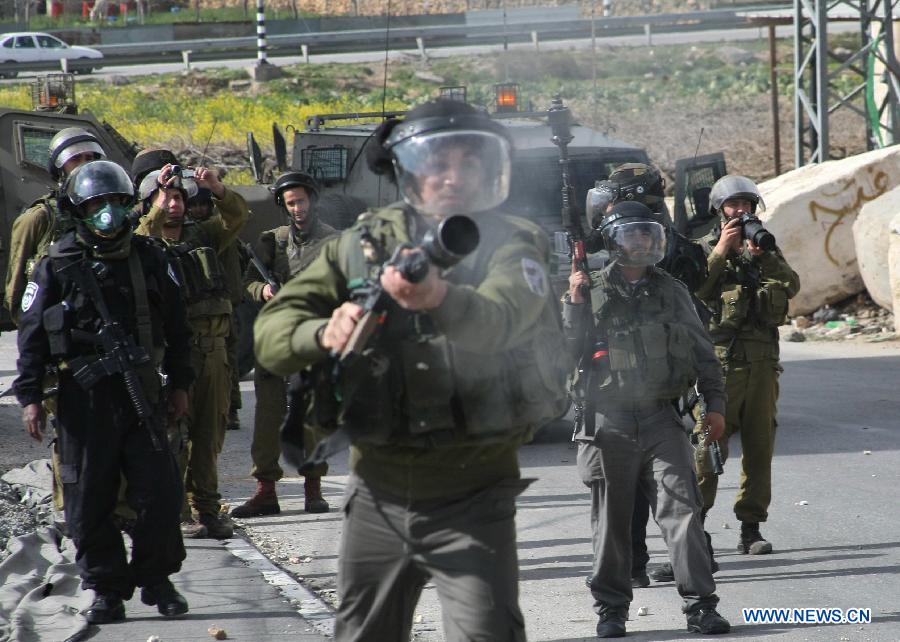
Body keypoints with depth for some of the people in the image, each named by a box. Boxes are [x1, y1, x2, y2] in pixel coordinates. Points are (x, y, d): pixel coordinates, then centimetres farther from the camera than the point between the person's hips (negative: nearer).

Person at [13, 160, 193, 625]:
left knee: (159, 491, -2)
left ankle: (156, 578, 14)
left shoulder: (148, 260, 8)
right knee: (89, 500, 1)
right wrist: (30, 396, -2)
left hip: (141, 392, 2)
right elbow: (32, 334, 2)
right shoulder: (56, 267, 0)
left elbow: (175, 326, 15)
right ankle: (106, 589, 12)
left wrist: (179, 383, 14)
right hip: (83, 398, -2)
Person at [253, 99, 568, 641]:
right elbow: (271, 331, -3)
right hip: (377, 498, 4)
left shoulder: (510, 246, -6)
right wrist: (324, 334, -27)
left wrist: (439, 298, -52)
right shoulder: (363, 244, 3)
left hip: (471, 499, -4)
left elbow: (498, 317, -30)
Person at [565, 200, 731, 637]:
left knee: (682, 509, -8)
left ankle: (700, 605, -7)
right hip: (609, 422, -2)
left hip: (661, 420, 2)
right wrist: (575, 302, -13)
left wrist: (715, 404, 10)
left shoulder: (672, 292, 12)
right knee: (612, 519, 4)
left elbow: (702, 352, 17)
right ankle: (611, 608, 14)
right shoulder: (591, 291, 3)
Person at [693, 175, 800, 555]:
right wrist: (721, 251, -15)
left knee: (760, 446, 4)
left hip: (762, 362, 4)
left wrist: (762, 256, -14)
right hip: (720, 362, -4)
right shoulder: (705, 250, 6)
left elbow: (791, 287, 0)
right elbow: (691, 289, -12)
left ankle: (751, 527, 8)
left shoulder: (766, 248, 16)